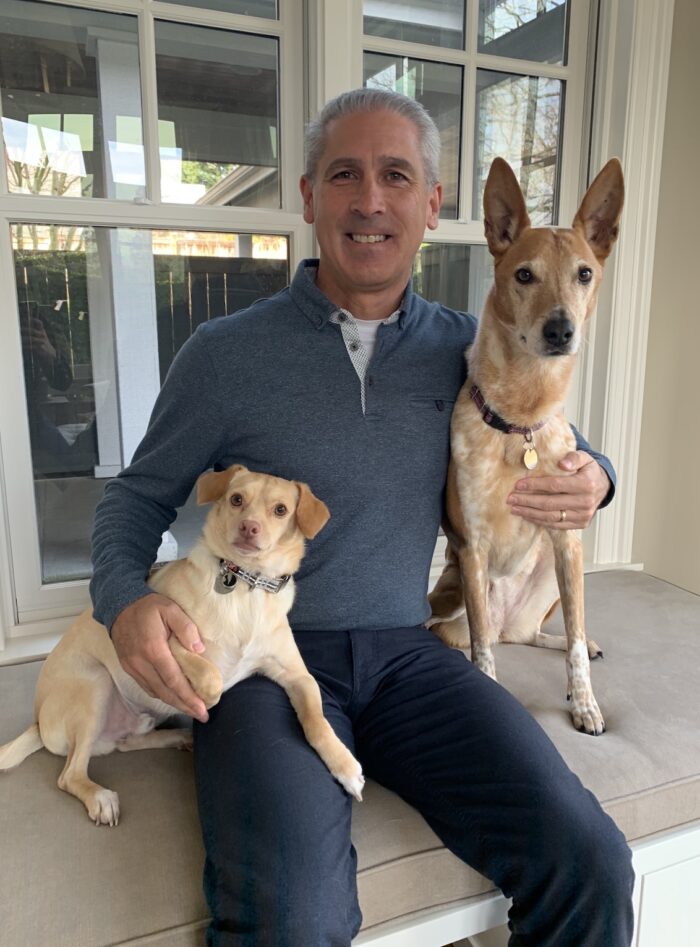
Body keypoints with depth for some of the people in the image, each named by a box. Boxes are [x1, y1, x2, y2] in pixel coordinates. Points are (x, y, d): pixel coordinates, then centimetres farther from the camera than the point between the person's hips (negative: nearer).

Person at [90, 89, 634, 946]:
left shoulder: (464, 348, 6)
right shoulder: (225, 353, -2)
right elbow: (138, 495, 6)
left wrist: (589, 476, -4)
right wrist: (123, 600, -14)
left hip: (405, 652, 3)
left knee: (589, 867, -16)